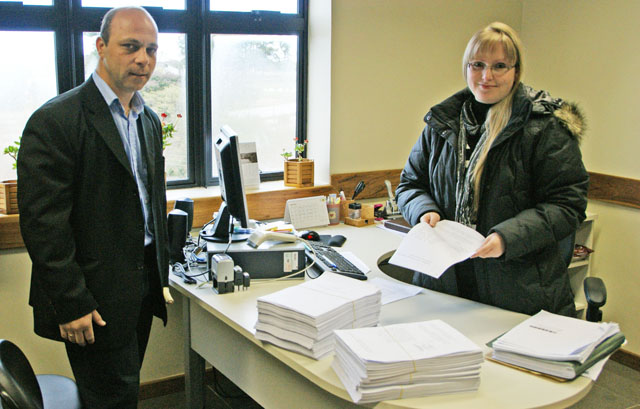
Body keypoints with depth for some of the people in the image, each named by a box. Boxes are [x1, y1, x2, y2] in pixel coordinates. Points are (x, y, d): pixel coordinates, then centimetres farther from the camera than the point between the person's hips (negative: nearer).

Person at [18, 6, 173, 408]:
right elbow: (43, 223, -17)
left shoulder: (149, 119, 12)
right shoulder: (55, 121, -14)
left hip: (142, 288, 7)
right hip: (95, 298, -7)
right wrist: (71, 303, -18)